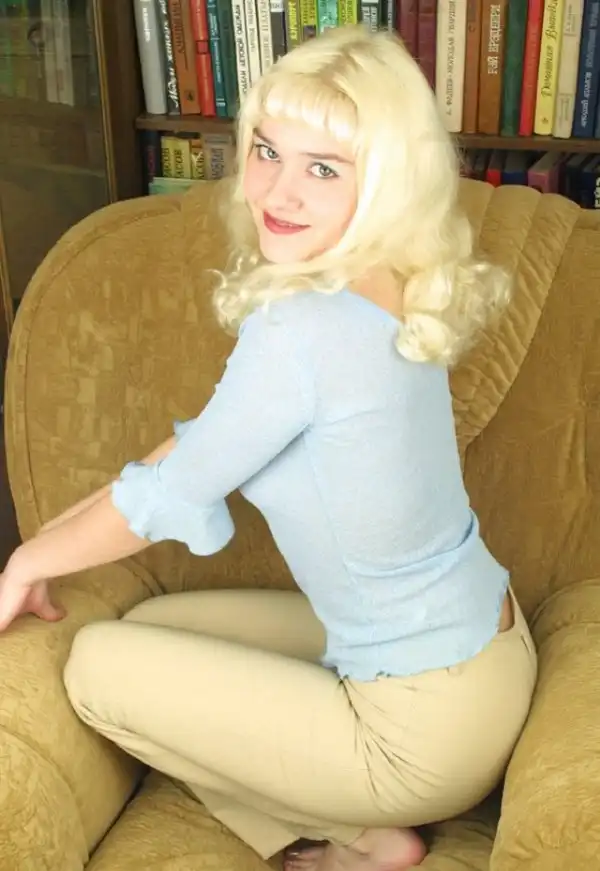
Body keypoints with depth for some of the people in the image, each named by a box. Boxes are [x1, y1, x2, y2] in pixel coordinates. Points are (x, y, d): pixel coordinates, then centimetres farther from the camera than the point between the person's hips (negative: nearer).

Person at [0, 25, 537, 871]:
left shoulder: (303, 330, -29)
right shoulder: (390, 295, -2)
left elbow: (166, 498, -16)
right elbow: (205, 439, 8)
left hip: (429, 725, -8)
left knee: (99, 665, -1)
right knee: (153, 622, 16)